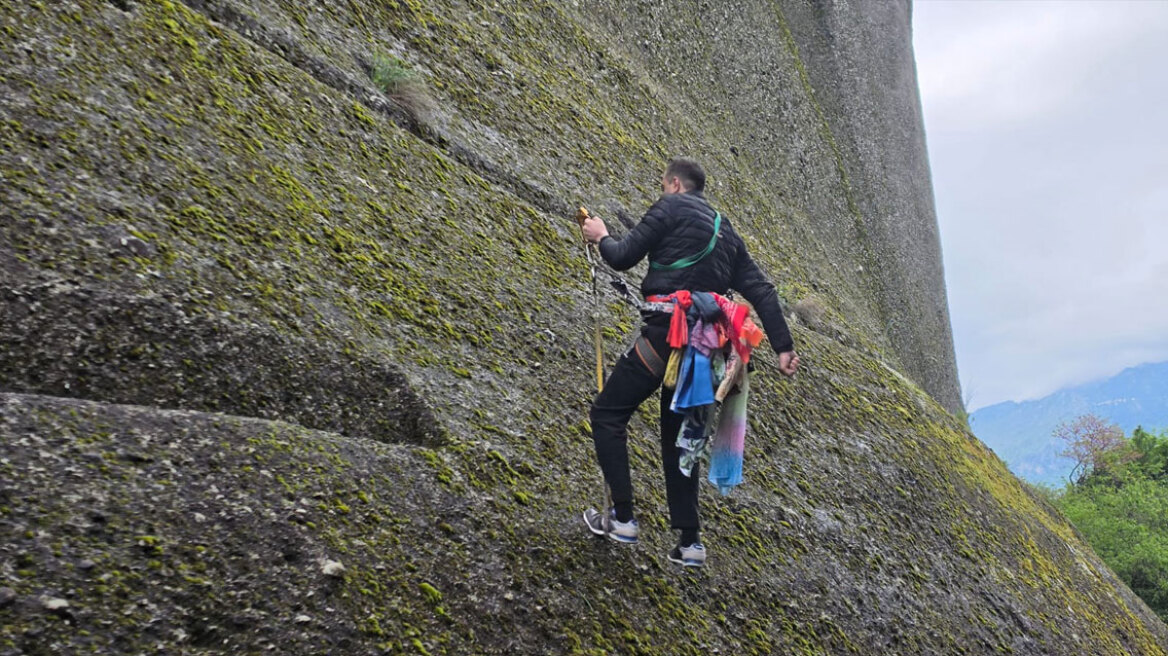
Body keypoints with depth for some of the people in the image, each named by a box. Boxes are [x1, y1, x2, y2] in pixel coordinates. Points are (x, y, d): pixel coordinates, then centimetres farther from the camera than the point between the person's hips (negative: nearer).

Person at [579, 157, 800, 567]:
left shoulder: (671, 207, 3)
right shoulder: (725, 232, 23)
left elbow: (623, 258, 0)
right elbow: (762, 290, 15)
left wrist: (601, 237, 21)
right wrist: (783, 346, 12)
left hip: (667, 332, -7)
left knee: (607, 414, 5)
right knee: (676, 436, 17)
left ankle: (622, 518, 1)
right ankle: (690, 542, 15)